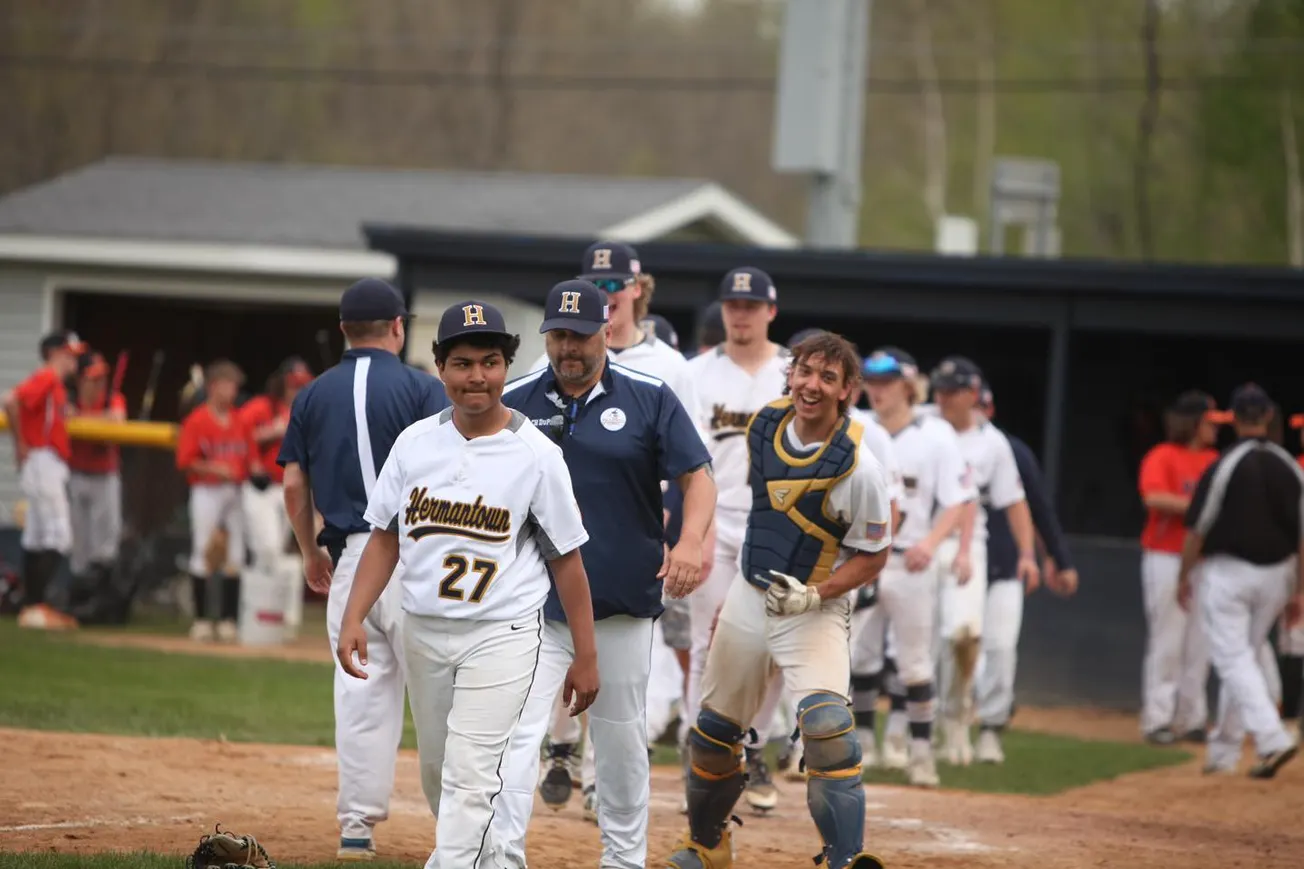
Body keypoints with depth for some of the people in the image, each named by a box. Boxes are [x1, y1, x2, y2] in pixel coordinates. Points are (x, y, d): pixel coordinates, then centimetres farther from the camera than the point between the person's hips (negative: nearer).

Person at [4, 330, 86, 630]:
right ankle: (35, 607, -14)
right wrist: (21, 445, -19)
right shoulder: (46, 378, -12)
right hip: (42, 462, -10)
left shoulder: (56, 383, 17)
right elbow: (11, 401, -25)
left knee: (37, 539, 11)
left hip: (52, 467, 10)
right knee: (58, 539, -12)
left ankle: (32, 607, 15)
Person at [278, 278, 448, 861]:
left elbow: (294, 484, 10)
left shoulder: (313, 395, 10)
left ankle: (358, 824, 4)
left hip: (348, 554, 4)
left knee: (360, 689, 6)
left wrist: (310, 552, 21)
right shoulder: (421, 388, -2)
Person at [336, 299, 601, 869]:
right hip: (422, 631, 5)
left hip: (502, 635, -5)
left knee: (470, 777, -15)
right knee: (438, 774, 15)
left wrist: (585, 656, -2)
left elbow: (566, 558, -3)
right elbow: (385, 537, 9)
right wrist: (353, 619, -3)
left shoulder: (536, 455, -8)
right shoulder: (415, 442, 2)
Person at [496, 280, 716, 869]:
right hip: (534, 605, 0)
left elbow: (696, 476, -3)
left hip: (623, 601, 0)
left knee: (621, 740, 11)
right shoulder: (515, 402, 4)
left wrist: (691, 540, -22)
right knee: (516, 732, -13)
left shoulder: (648, 399, 0)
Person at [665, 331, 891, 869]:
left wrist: (812, 596, -25)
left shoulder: (857, 466, -20)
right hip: (748, 597, 6)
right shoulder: (764, 424, -3)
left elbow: (872, 559, -12)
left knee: (827, 725, -28)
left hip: (815, 609, -6)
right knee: (713, 729, 15)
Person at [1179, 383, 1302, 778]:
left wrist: (1184, 577, 3)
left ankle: (1271, 737, -24)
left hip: (1228, 571, -5)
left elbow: (1198, 528, -9)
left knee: (1234, 659, -6)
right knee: (1244, 658, 16)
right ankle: (1224, 751, 23)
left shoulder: (1224, 466, -12)